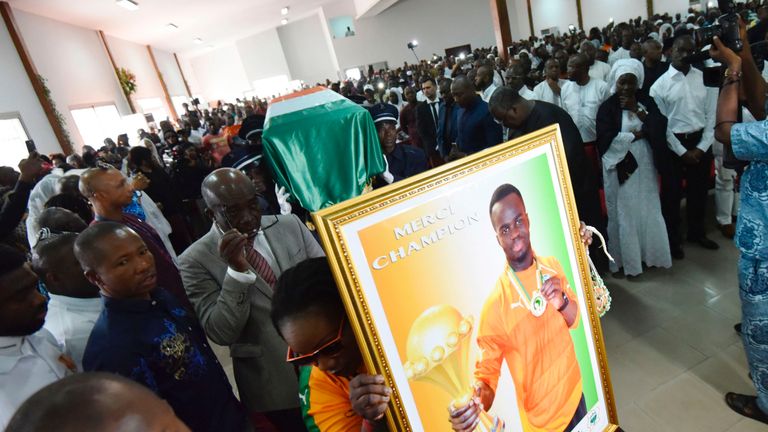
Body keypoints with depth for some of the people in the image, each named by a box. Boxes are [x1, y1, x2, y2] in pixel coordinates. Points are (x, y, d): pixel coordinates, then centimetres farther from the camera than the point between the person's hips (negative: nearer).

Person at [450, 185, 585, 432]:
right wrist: (476, 402, -42)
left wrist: (562, 302, -23)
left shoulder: (552, 266, -8)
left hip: (576, 394, 5)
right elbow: (487, 373, -20)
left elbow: (576, 320, -1)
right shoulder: (494, 306, -26)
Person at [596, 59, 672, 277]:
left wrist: (637, 110, -11)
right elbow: (608, 140, -17)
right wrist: (640, 133, -10)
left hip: (645, 165, 4)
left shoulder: (646, 101, 7)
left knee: (648, 210, 11)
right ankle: (627, 259, 18)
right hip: (620, 168, -4)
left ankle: (649, 253, 28)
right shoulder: (607, 107, -6)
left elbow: (660, 126, -5)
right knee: (625, 213, 5)